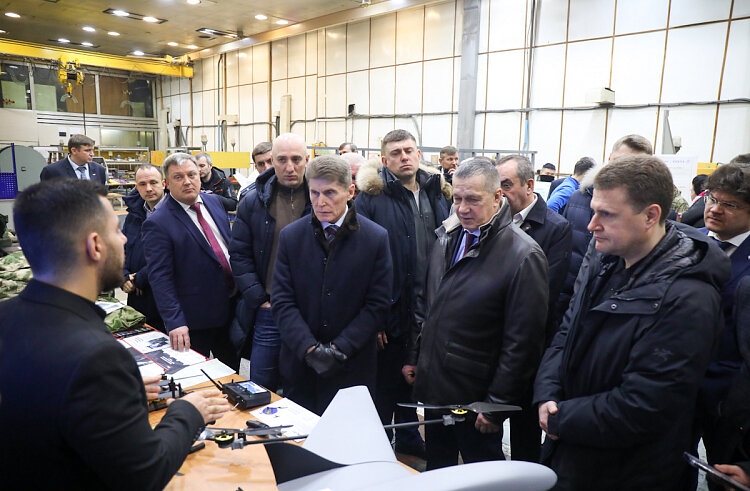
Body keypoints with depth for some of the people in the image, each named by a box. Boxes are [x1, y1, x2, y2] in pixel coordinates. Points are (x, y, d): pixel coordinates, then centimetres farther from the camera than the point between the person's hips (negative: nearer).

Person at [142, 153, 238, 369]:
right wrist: (174, 322, -24)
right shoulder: (157, 223, -15)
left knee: (232, 369, 21)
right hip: (195, 321, -5)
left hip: (230, 308, 6)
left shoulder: (214, 201, 5)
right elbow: (160, 277, -18)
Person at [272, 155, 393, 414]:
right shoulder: (290, 236, 0)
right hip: (300, 363, 2)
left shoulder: (377, 238, -6)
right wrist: (309, 348, -15)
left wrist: (340, 348, -14)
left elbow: (377, 305, -6)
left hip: (353, 368, -1)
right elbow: (283, 301, -3)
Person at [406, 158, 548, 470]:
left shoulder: (524, 255, -19)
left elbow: (523, 341, -18)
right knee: (436, 469, 23)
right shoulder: (447, 237, 3)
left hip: (476, 398, -6)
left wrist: (497, 405, -15)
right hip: (432, 386, 6)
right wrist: (413, 355, 12)